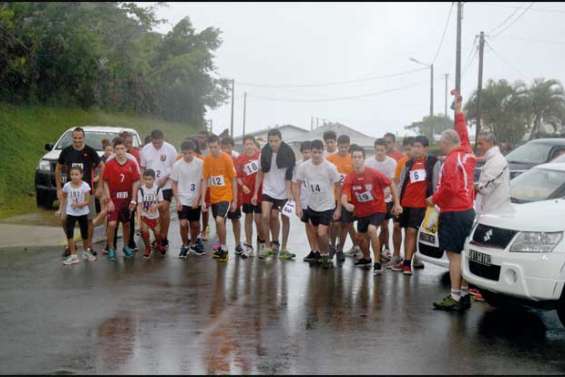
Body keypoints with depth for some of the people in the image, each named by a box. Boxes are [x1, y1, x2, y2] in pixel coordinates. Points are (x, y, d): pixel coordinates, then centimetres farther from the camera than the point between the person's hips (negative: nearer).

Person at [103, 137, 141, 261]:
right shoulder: (110, 164, -7)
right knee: (112, 224, -11)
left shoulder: (132, 164, -1)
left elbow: (135, 182, 1)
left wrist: (133, 199, -3)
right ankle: (111, 248, 4)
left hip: (127, 199, 3)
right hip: (114, 199, -3)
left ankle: (126, 247, 30)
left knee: (126, 224, 14)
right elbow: (106, 183, -6)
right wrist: (108, 200, -11)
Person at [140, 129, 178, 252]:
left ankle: (164, 237, 3)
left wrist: (165, 178, -14)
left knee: (164, 209, -8)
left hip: (166, 185, -3)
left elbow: (175, 167, -2)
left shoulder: (171, 149, -7)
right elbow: (142, 167, 10)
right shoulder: (145, 150, 1)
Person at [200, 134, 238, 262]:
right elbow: (205, 180, 4)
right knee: (218, 222, 14)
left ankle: (224, 248, -4)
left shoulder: (227, 158, -11)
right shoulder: (207, 160, 0)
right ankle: (221, 247, 31)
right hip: (213, 197, 5)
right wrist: (203, 200, -2)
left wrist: (235, 200, -5)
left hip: (225, 196, -5)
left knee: (220, 220, -20)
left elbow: (233, 180, -6)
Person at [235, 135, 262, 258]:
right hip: (247, 193, 2)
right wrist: (243, 186, -11)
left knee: (258, 218, -3)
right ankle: (248, 246, 18)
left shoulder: (261, 156, -6)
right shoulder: (240, 159, 0)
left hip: (260, 193, -2)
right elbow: (238, 176, 5)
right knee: (248, 218, 10)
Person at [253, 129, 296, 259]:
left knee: (285, 218, 4)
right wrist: (255, 193, 3)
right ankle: (266, 245, 2)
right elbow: (260, 173, 5)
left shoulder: (288, 153, -9)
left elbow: (290, 174, -7)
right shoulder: (265, 152, -2)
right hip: (268, 190, 1)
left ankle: (283, 248, 15)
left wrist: (290, 192, -15)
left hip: (284, 192, -1)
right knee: (265, 216, -12)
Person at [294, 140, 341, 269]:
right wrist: (298, 205, -5)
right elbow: (297, 185, 1)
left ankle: (327, 256, 9)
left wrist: (338, 208, -7)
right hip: (312, 206, 4)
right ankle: (322, 256, 33)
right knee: (317, 233, 15)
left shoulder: (330, 167, -16)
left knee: (322, 233, -14)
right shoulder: (303, 166, -9)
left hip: (327, 206, -4)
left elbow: (338, 187, -7)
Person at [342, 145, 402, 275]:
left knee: (371, 230, -30)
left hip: (378, 209, -5)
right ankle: (366, 259, 47)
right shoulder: (349, 178, -10)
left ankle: (377, 263, -18)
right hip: (361, 212, 5)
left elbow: (391, 184, -7)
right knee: (361, 238, 16)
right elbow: (344, 196, -19)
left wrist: (397, 203, -6)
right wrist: (346, 204, -42)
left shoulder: (373, 174, -18)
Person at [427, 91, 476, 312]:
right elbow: (462, 131, 24)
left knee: (454, 255, -7)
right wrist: (458, 108, 29)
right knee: (463, 254, 11)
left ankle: (455, 298, -6)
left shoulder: (451, 160, -14)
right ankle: (464, 295, 16)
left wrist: (434, 200, -6)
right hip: (467, 210, 9)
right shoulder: (466, 153, 10)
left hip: (453, 213, -9)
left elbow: (449, 188, -22)